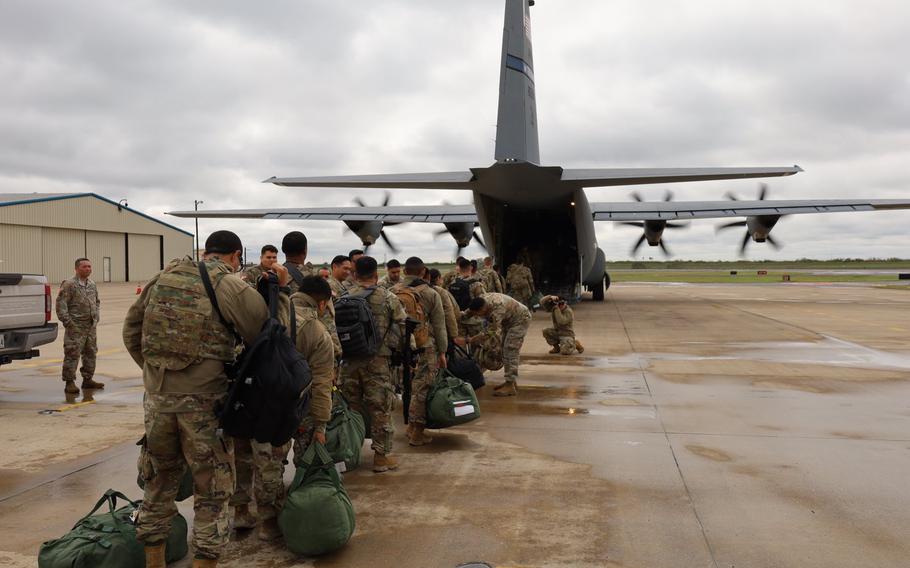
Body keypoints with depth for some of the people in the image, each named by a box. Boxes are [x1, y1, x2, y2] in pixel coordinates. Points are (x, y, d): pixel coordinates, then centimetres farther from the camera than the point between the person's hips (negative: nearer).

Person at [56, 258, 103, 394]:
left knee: (91, 353, 12)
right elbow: (61, 303, -13)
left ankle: (88, 379, 22)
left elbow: (97, 301, 25)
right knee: (72, 354, -6)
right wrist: (66, 321, -16)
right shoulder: (69, 284, -9)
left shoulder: (92, 284, 13)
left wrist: (96, 316, 14)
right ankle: (69, 382, -1)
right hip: (75, 327, -7)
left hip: (91, 326, 7)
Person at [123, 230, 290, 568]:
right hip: (203, 401, -5)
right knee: (212, 490, 9)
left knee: (160, 480, 20)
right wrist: (281, 291, 6)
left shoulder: (163, 277, 9)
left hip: (157, 397, 5)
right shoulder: (232, 287, -8)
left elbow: (131, 330, 15)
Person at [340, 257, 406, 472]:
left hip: (348, 360, 3)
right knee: (380, 408, 4)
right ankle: (381, 455, 8)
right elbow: (402, 326, -5)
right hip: (377, 360, -3)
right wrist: (390, 346, 7)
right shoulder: (388, 298, -4)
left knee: (351, 407, 13)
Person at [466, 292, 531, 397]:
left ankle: (510, 386, -18)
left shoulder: (497, 308, -40)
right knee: (506, 350, 13)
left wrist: (471, 340, -40)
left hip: (520, 319, -9)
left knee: (510, 350, -16)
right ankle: (511, 381, 23)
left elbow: (491, 331, -38)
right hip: (509, 320, 9)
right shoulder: (480, 301, -16)